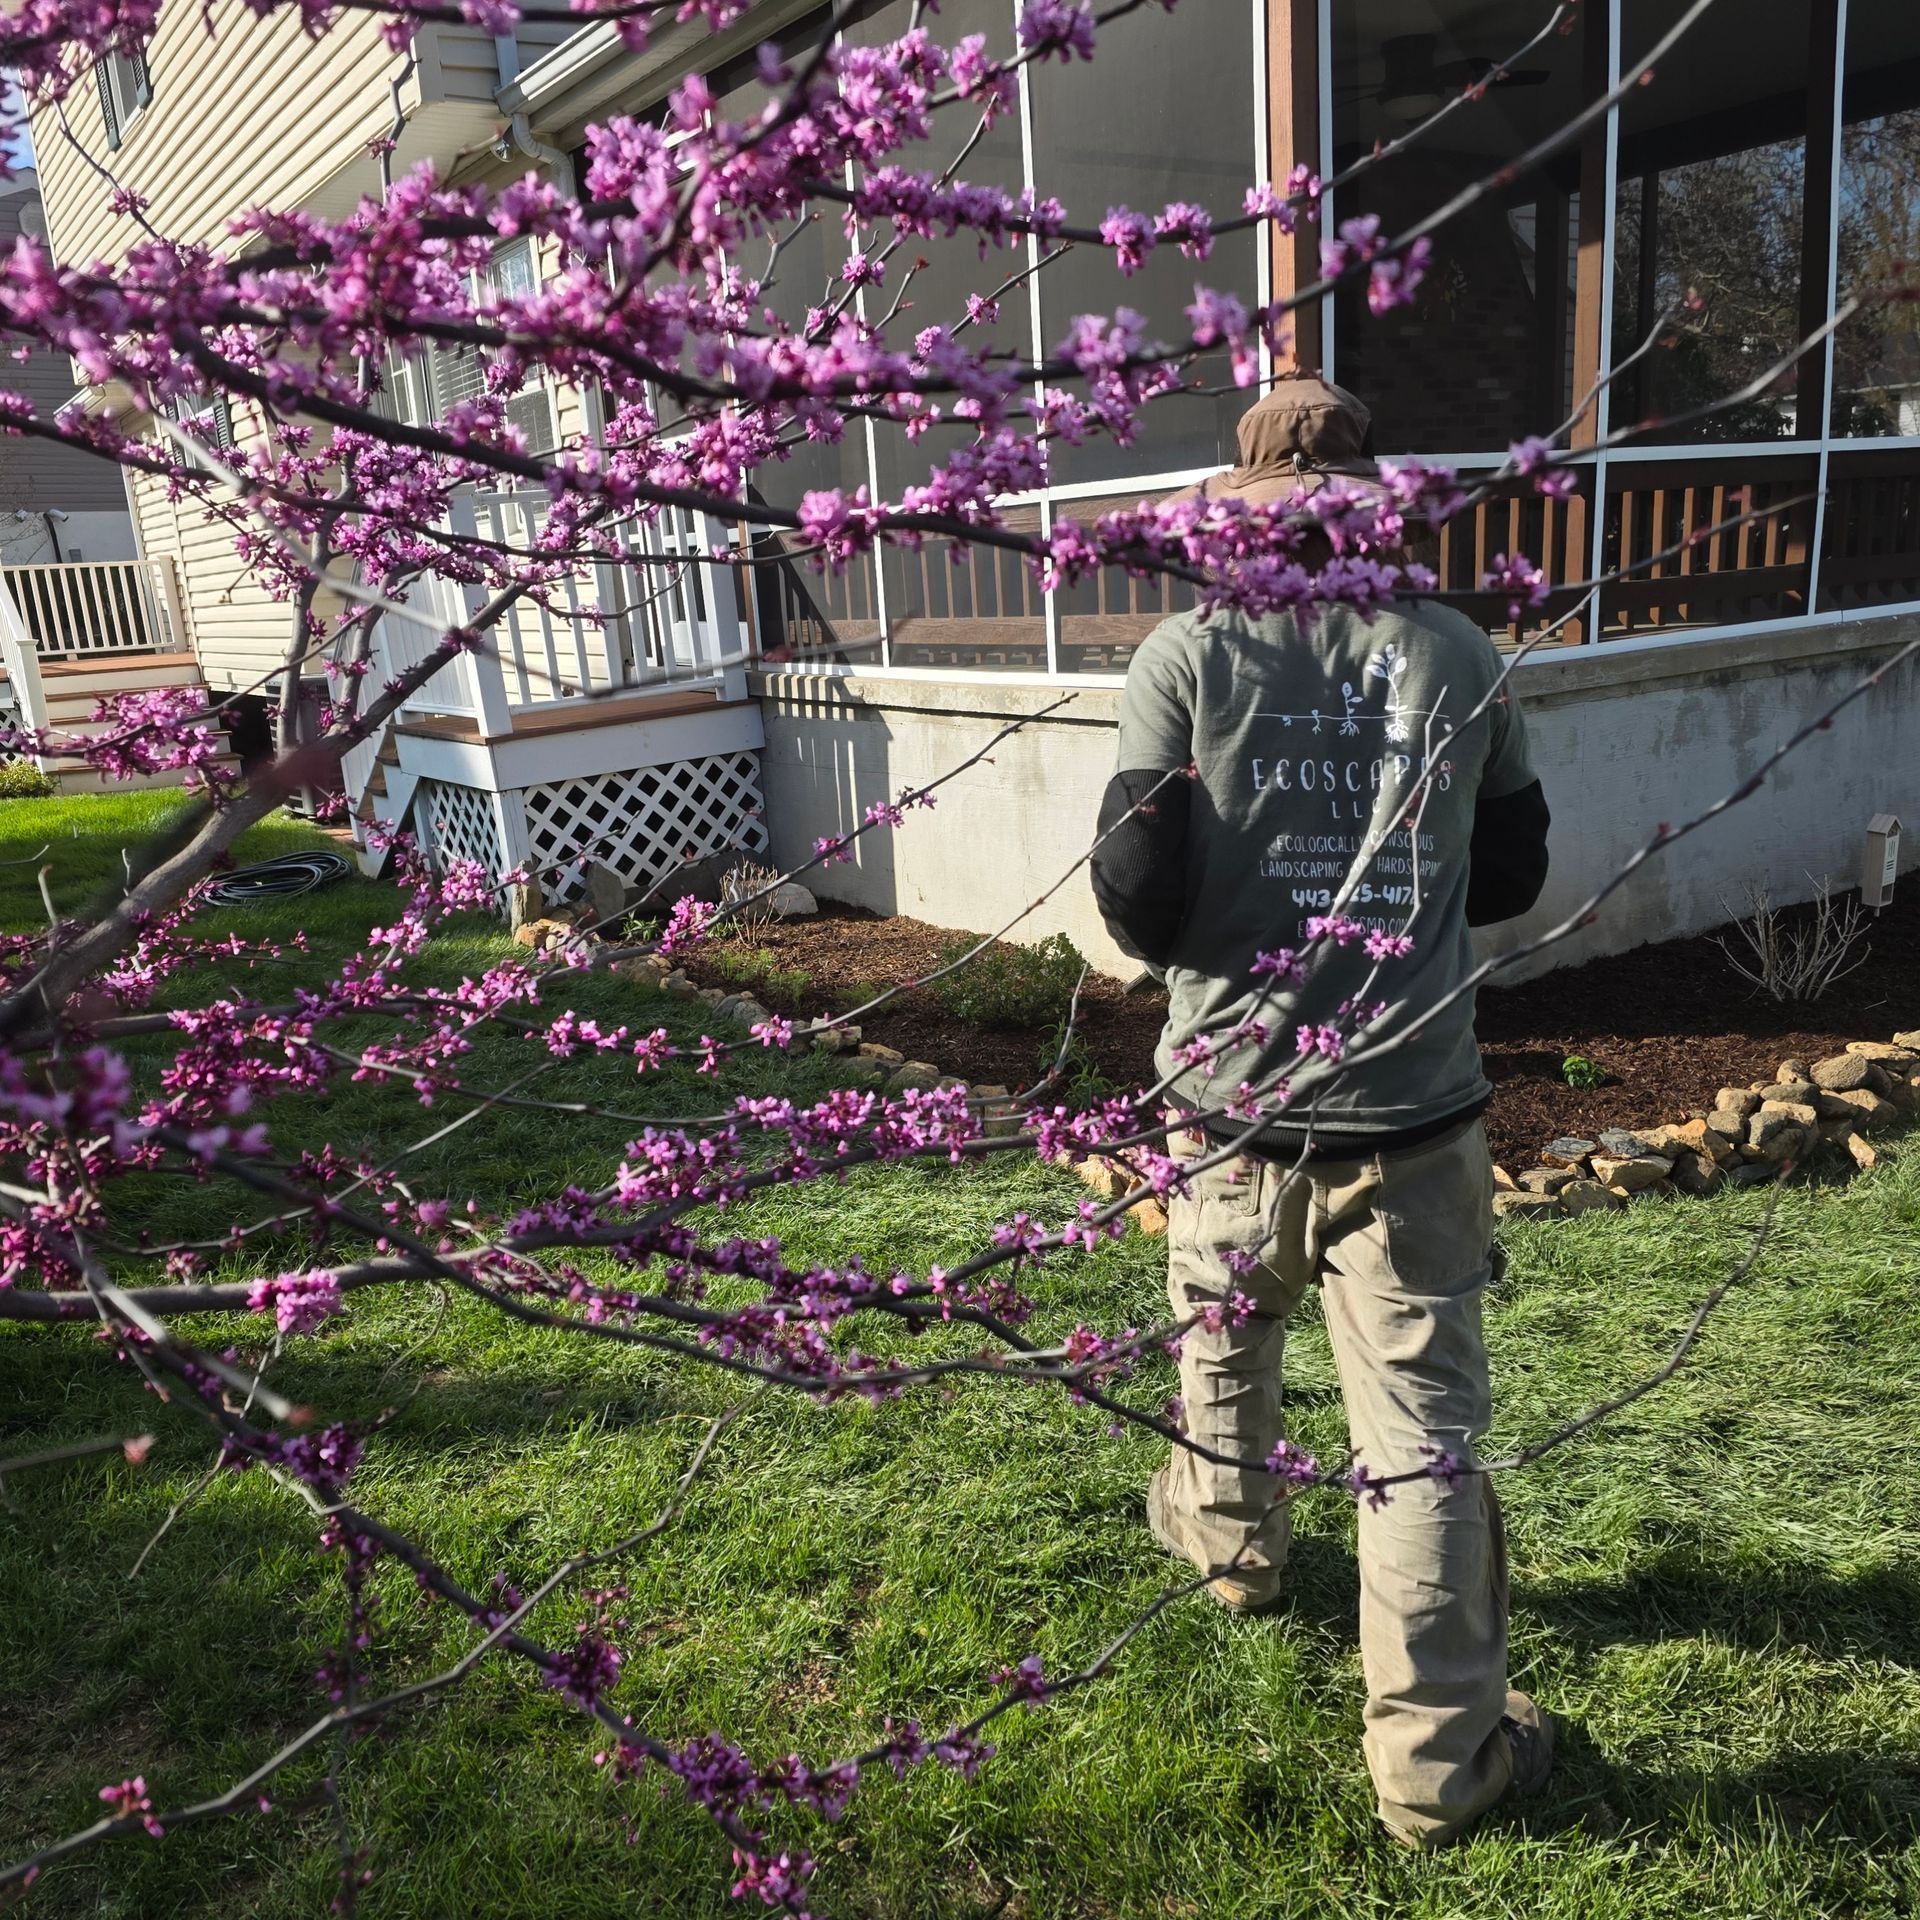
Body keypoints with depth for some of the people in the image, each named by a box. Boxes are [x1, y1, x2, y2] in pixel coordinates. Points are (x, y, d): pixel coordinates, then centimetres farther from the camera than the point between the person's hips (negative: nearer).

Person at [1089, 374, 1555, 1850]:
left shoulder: (1186, 658, -8)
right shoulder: (1458, 656, -1)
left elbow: (1138, 904, -11)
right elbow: (1510, 879, 10)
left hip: (1234, 1103, 0)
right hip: (1414, 1114, 0)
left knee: (1225, 1343, 26)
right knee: (1425, 1425, 7)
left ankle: (1232, 1540, 51)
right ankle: (1438, 1756, 15)